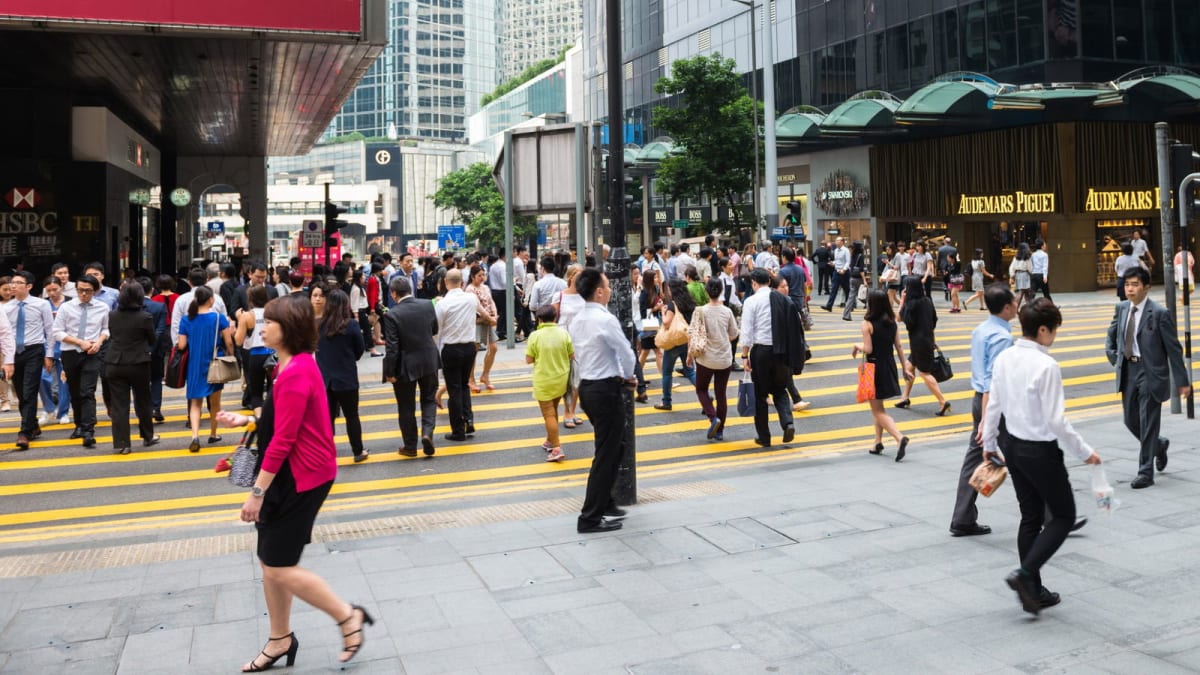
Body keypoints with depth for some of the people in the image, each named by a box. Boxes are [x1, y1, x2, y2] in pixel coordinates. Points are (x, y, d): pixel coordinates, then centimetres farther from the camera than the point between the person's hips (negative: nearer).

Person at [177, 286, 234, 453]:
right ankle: (213, 434, 28)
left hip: (195, 365, 2)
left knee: (195, 402, 9)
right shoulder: (219, 317, -8)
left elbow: (181, 345, -2)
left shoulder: (186, 320, -2)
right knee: (214, 402, 16)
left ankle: (195, 436, -10)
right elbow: (228, 342, -8)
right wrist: (231, 357, 10)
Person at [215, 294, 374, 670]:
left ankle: (349, 618, 9)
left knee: (280, 569, -4)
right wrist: (246, 420, 9)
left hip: (301, 478, -11)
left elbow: (282, 440, -24)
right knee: (270, 561, 16)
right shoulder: (293, 365, 10)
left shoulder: (295, 373, -23)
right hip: (290, 475, 11)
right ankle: (280, 640, 30)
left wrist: (256, 492, -21)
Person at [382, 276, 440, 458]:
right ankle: (427, 432, -1)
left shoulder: (392, 315, -18)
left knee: (406, 406, 11)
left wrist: (390, 372, -8)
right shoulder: (428, 305, -6)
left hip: (405, 366, -3)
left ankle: (410, 446, 20)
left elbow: (392, 347, -17)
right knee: (429, 399, 20)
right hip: (429, 362, 3)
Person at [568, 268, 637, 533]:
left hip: (587, 387, 9)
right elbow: (627, 354, -15)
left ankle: (604, 503, 32)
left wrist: (618, 376, 11)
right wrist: (628, 377, 6)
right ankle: (590, 518, 2)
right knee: (606, 454, -2)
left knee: (612, 448, 22)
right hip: (606, 390, -9)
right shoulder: (606, 320, -18)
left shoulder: (576, 321, 9)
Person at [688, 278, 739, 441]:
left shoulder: (700, 311, -12)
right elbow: (734, 334, 5)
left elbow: (693, 335, -11)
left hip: (706, 359, -2)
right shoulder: (727, 312, -5)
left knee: (701, 389, 16)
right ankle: (720, 431, 14)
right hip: (725, 359, 2)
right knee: (721, 394, 11)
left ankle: (713, 418, -6)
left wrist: (690, 354, 2)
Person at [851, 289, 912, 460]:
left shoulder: (868, 323, -16)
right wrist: (905, 367, 11)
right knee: (878, 407, 22)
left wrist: (856, 346, 1)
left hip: (874, 367, -6)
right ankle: (878, 442, 24)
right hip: (889, 366, 7)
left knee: (877, 410, 2)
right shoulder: (892, 322, 2)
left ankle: (899, 438, -16)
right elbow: (899, 346, 5)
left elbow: (868, 349, -18)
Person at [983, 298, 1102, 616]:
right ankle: (1025, 574, -4)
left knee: (1030, 517, 16)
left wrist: (989, 443, 19)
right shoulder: (1047, 366, -21)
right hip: (1040, 450, -7)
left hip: (1012, 445, 7)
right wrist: (1084, 452, -8)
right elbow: (1056, 420, -20)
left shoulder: (1003, 359, 0)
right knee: (1064, 516, 9)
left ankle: (1033, 590, 23)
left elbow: (993, 405, 7)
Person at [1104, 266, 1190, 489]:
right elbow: (1111, 335, 21)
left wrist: (1182, 381, -7)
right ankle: (1159, 445, 41)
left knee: (1148, 424, -1)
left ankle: (1146, 472, 8)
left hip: (1151, 373, -6)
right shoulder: (1121, 308, 4)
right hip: (1128, 371, 6)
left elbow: (1174, 348, -9)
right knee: (1131, 421, 13)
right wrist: (1114, 358, 7)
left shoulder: (1160, 313, -13)